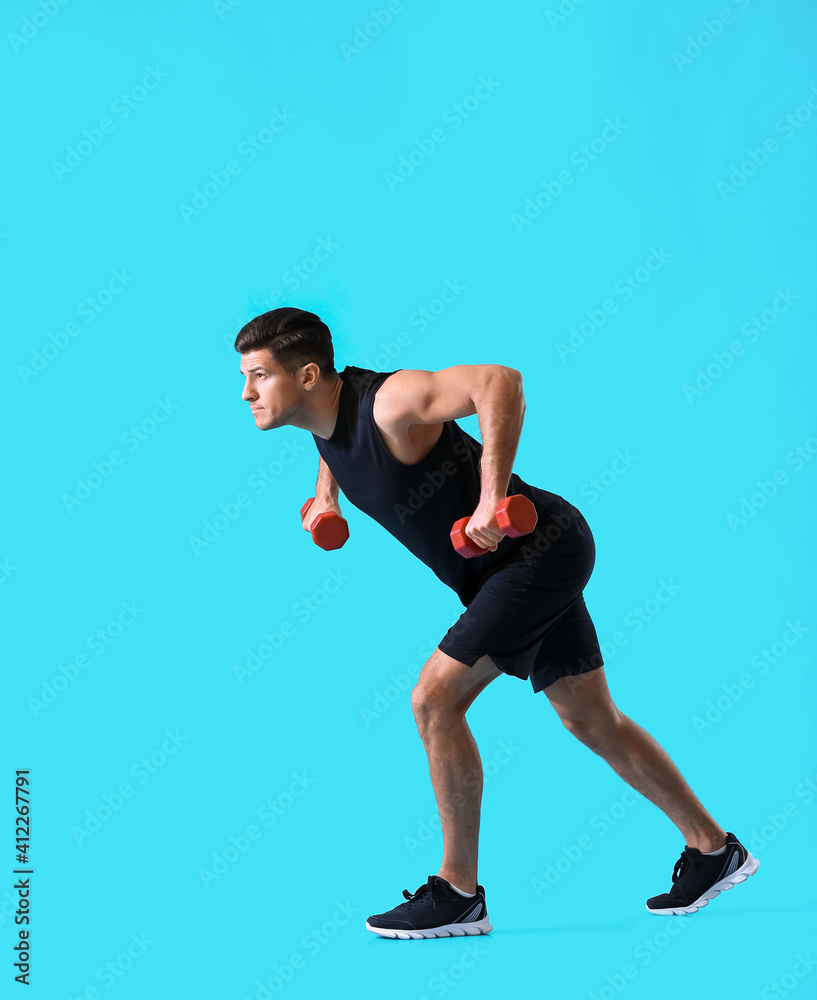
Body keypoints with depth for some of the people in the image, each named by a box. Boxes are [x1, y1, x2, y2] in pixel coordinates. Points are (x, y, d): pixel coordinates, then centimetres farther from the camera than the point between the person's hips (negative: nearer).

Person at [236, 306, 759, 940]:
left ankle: (459, 894, -2)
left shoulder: (390, 401, -24)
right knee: (593, 721, 14)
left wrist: (491, 499, -37)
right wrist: (326, 493, 12)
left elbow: (500, 381, -36)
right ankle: (714, 849, 27)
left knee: (435, 699, -14)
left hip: (539, 548, -10)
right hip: (506, 567, 10)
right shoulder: (326, 412, 2)